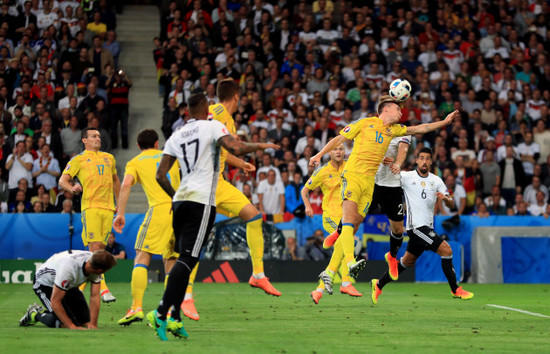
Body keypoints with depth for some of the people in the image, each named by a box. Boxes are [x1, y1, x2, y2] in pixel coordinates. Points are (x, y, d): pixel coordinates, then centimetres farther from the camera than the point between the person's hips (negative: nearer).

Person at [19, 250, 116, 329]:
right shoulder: (68, 268, -44)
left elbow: (94, 296, -21)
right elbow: (55, 302, -38)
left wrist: (93, 324, -30)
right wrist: (72, 327, -40)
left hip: (69, 286, 7)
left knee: (85, 321, 1)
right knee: (64, 324, -23)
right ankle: (34, 314, 5)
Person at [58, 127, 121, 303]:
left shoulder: (108, 158, 22)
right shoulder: (79, 159, 7)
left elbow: (115, 180, 33)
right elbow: (63, 180, 4)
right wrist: (72, 188, -17)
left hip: (108, 208, 5)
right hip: (90, 207, -5)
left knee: (100, 247, 2)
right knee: (95, 247, -14)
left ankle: (81, 284, 14)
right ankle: (103, 289, -19)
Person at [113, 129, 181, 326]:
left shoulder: (135, 163, 13)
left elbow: (126, 184, -4)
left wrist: (120, 213, -7)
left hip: (159, 208, -4)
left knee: (142, 257, -4)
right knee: (171, 261, 11)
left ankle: (136, 308, -18)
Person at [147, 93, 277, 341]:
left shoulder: (176, 136, 16)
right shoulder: (212, 127, 0)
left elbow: (160, 175, 14)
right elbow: (235, 148, -16)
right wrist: (260, 146, 2)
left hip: (181, 200, 6)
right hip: (202, 201, -6)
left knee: (184, 259, 13)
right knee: (187, 259, -11)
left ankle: (175, 318, 6)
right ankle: (161, 312, -23)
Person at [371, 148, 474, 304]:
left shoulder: (436, 181, 10)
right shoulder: (406, 177, -3)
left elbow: (451, 205, 5)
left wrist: (445, 198, -19)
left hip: (427, 226, 7)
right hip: (416, 225, -7)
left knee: (408, 261, 17)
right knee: (446, 250, -16)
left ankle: (379, 284, 30)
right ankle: (455, 290, -9)